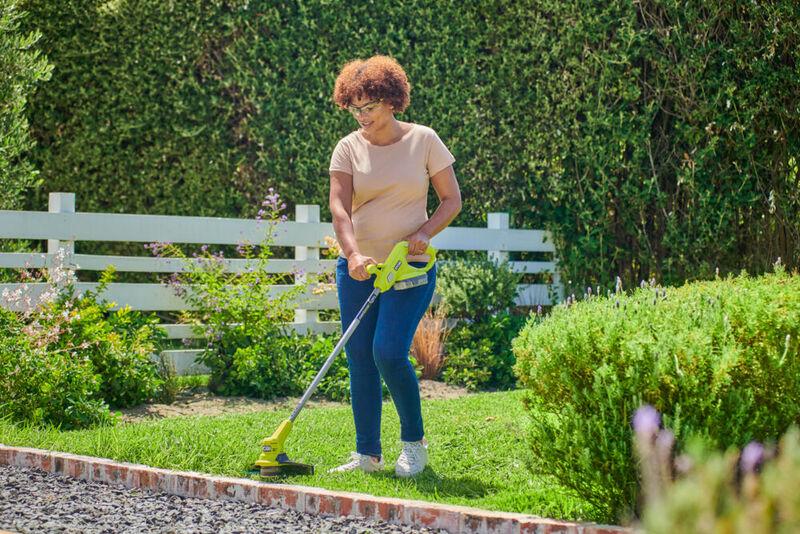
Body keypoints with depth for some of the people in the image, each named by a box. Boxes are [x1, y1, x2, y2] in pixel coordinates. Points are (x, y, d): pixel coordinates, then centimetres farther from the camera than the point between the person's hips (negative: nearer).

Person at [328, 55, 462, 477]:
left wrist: (423, 233, -15)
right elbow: (339, 207, -10)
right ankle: (368, 453, 11)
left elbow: (452, 199, 3)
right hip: (357, 267, 3)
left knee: (389, 352, -15)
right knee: (359, 357, 1)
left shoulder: (423, 141, -1)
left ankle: (414, 442, 5)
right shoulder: (349, 148, 1)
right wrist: (353, 254, -27)